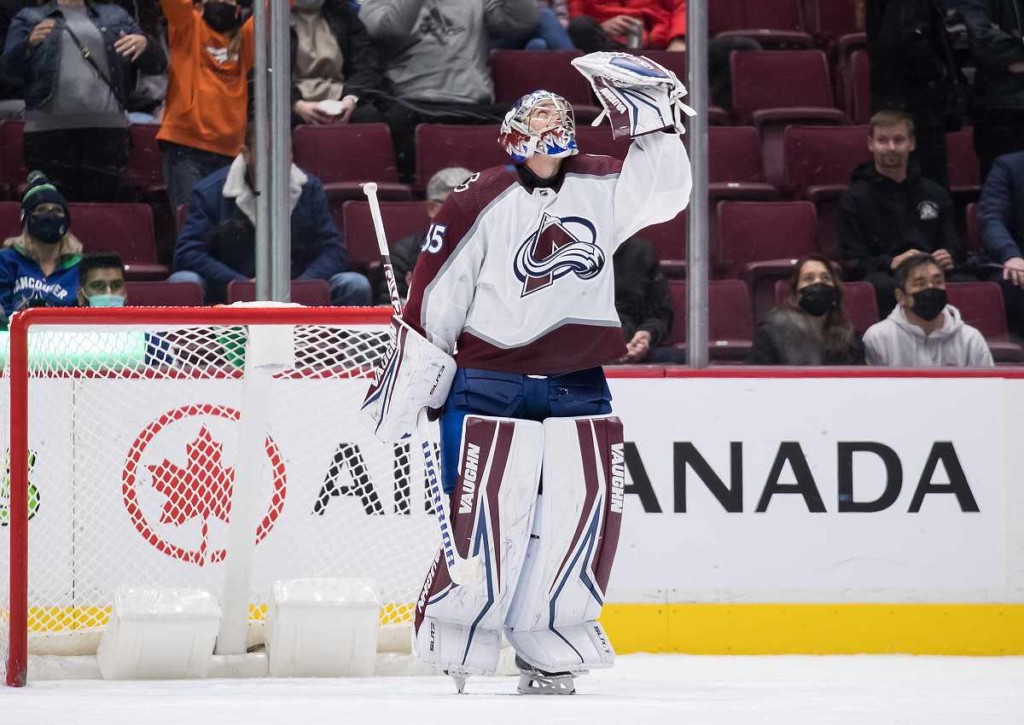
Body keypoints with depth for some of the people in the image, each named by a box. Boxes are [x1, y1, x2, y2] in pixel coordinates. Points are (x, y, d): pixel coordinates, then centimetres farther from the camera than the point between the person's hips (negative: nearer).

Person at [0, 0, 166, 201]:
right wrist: (30, 43, -22)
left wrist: (144, 43, -11)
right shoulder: (30, 19, 13)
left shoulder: (115, 18, 18)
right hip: (49, 130, -1)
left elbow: (157, 63, 13)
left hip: (106, 130, 2)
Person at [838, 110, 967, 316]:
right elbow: (853, 262, 4)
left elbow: (956, 249, 25)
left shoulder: (935, 194, 23)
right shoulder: (855, 197, 12)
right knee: (884, 286, -40)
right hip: (883, 274, -3)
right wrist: (890, 263, -17)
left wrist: (950, 258, -1)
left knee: (966, 284, -32)